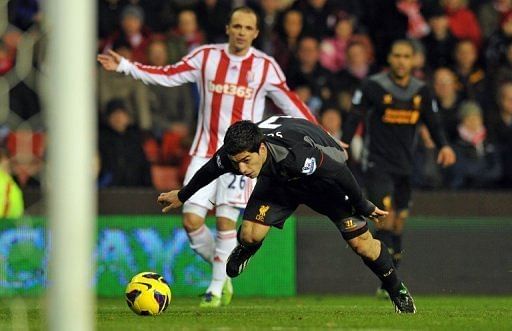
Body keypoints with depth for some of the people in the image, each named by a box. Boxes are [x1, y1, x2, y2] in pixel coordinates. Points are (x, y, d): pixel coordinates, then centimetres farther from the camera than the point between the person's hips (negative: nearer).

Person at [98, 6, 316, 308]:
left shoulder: (265, 67, -1)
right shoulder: (206, 57, 3)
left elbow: (291, 104, 5)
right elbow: (168, 76, 4)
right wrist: (124, 66, -3)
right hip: (206, 152, 2)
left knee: (226, 221, -9)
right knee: (192, 219, -7)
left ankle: (217, 288, 6)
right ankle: (223, 274, 15)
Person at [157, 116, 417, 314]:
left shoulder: (297, 155, -48)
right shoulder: (232, 155, -31)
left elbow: (340, 173, -32)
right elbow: (208, 172, -6)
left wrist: (363, 207, -16)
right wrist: (182, 196, 12)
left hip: (325, 174, -3)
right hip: (278, 177, 4)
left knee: (360, 242, -8)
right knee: (250, 234, -16)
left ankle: (397, 292, 18)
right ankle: (244, 249, 24)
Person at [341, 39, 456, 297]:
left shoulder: (421, 91, 7)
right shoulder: (373, 87, -7)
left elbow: (432, 123, 15)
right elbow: (354, 117, -6)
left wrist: (443, 146, -2)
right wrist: (343, 143, -20)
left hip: (404, 167, 5)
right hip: (377, 166, -5)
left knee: (398, 226, 8)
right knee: (387, 218, -19)